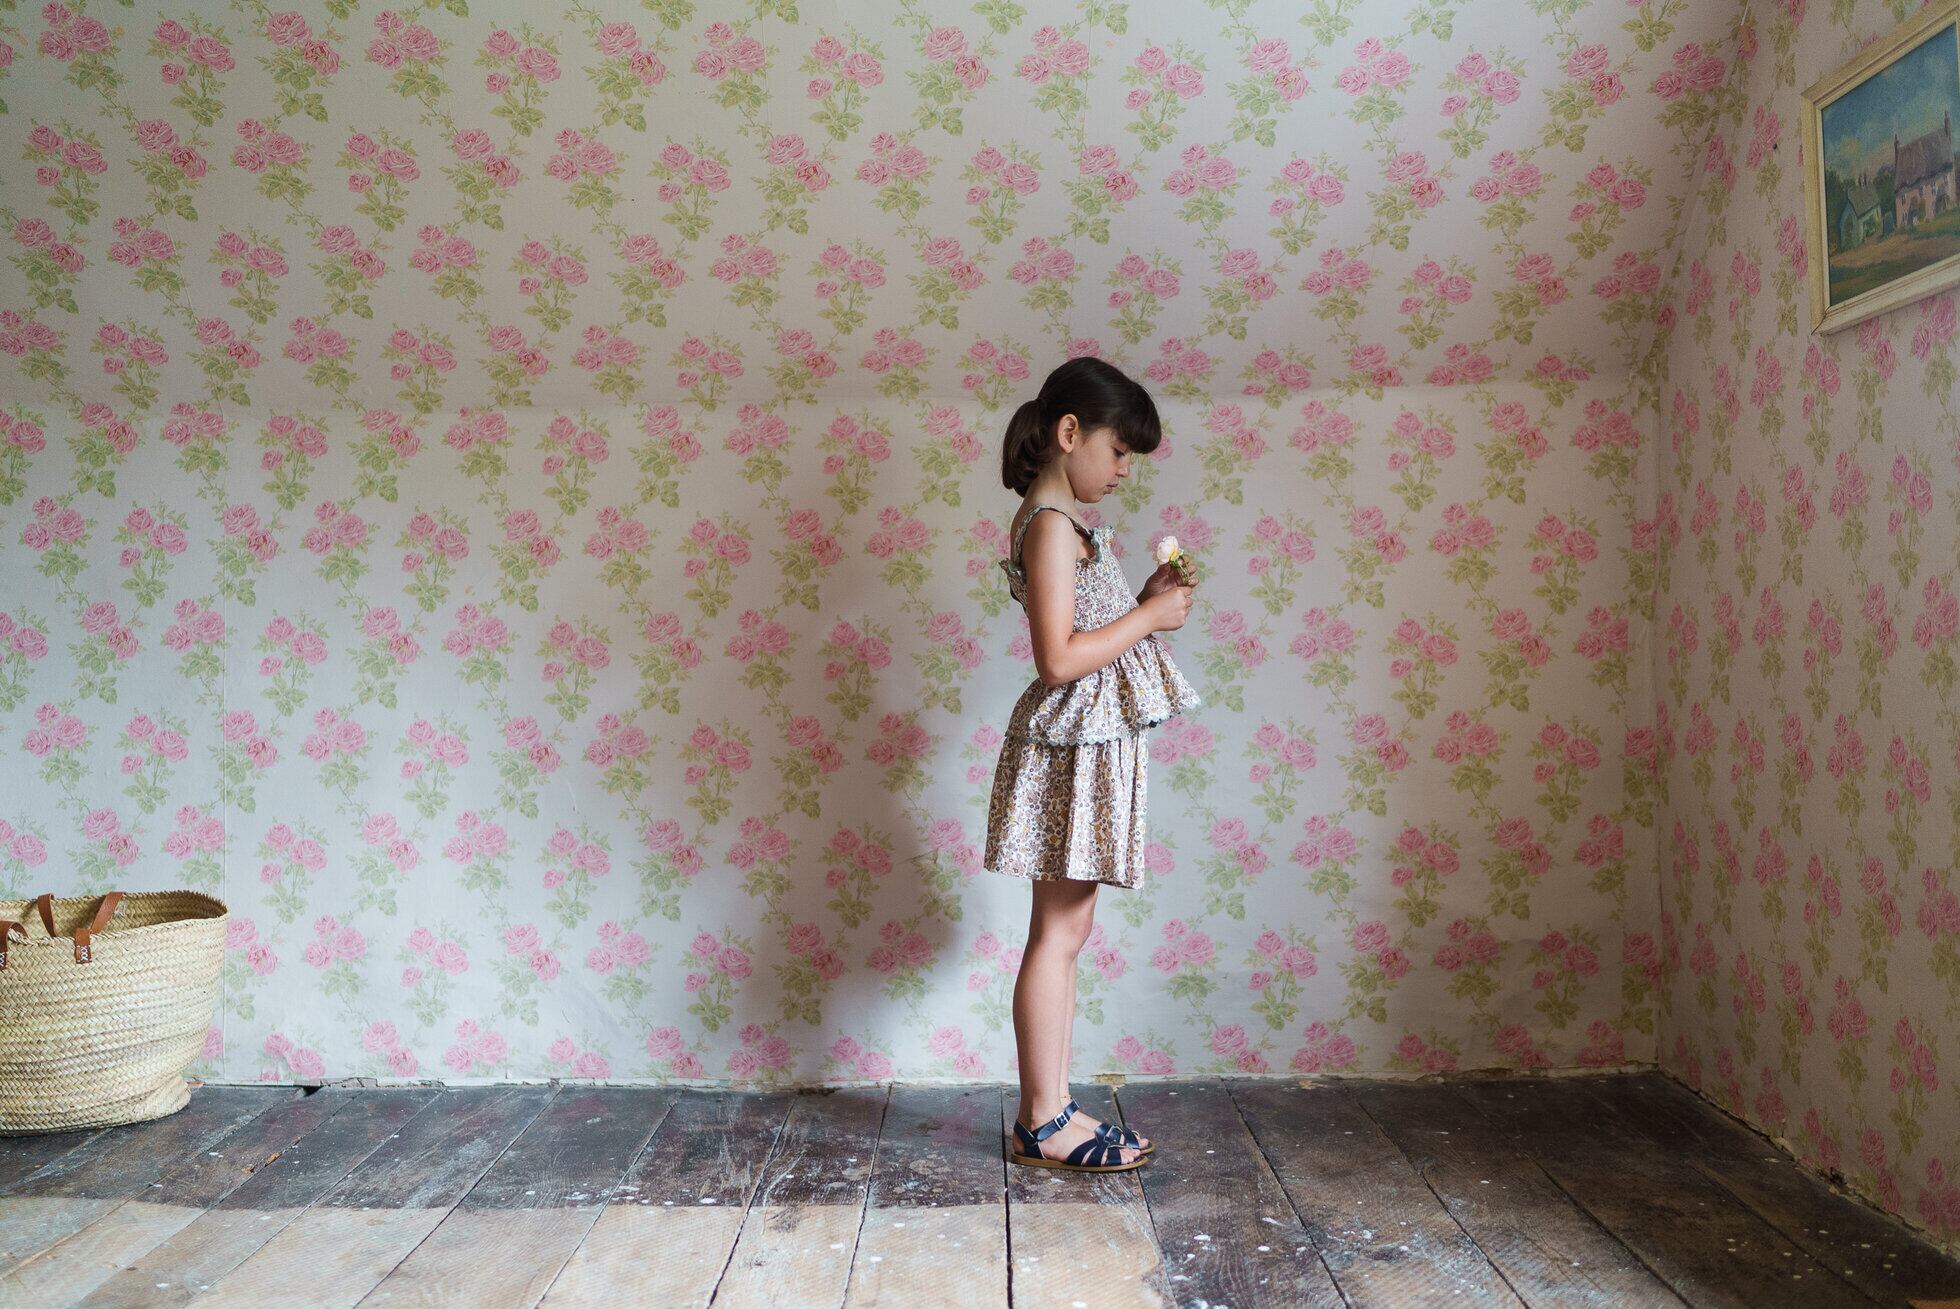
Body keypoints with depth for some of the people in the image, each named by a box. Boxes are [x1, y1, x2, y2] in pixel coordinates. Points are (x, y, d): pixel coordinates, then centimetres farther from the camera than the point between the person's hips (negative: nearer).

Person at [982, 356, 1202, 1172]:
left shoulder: (1064, 523, 17)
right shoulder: (1050, 525, -14)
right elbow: (1059, 658, -22)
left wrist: (1143, 600, 7)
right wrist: (1149, 617, -13)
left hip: (1091, 745, 10)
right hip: (1072, 744, -10)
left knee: (1064, 935, 12)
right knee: (1058, 935, -2)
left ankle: (1051, 1110, 21)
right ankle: (1044, 1126, 8)